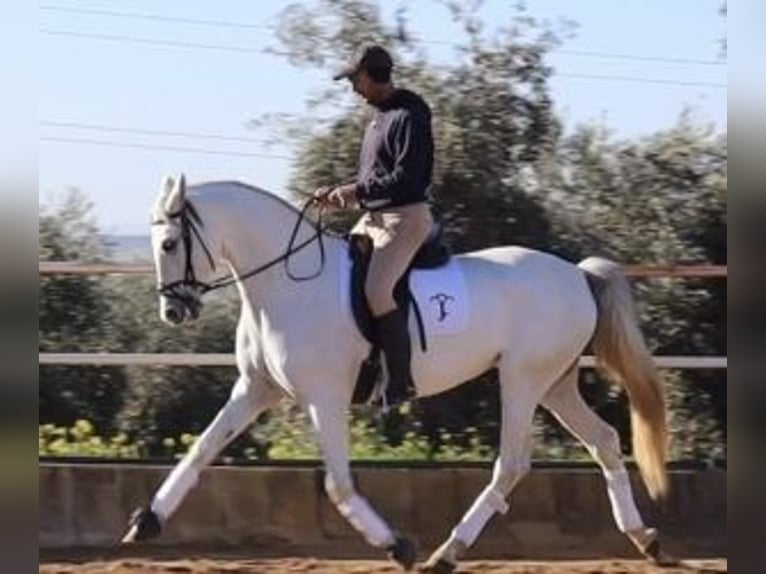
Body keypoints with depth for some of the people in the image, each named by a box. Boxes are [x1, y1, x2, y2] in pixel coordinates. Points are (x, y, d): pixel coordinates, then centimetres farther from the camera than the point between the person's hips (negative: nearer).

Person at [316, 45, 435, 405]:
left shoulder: (408, 118, -14)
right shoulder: (378, 117, 17)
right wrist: (341, 192, 8)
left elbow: (405, 179, -22)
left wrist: (358, 192, -21)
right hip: (374, 218, 11)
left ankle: (400, 380, -24)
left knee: (376, 289, -26)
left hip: (405, 218, -11)